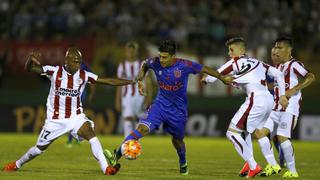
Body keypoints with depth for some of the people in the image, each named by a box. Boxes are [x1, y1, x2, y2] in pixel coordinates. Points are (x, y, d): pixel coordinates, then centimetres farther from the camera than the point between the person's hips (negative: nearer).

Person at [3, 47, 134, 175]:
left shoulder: (84, 76, -5)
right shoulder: (54, 71, -10)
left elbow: (108, 81, -5)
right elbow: (29, 69, -14)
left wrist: (130, 82, -13)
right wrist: (31, 59, -37)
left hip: (76, 117, 1)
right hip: (55, 119, -1)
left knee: (91, 135, -24)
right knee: (40, 148, 9)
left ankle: (106, 168, -29)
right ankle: (17, 164, 35)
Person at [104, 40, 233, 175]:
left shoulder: (184, 65, -20)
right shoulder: (155, 63, -12)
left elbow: (204, 69, -8)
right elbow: (144, 65, 11)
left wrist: (222, 78, -6)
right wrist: (140, 80, -1)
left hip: (178, 110, -1)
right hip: (160, 103, 1)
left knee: (177, 140, 17)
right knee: (142, 128, -21)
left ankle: (183, 163, 49)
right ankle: (116, 156, -27)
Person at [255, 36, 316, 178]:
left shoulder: (294, 65, -7)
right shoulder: (278, 67, 19)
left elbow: (311, 77, -21)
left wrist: (293, 90, -26)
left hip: (289, 108, -9)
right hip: (276, 108, 9)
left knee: (282, 137, -16)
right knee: (261, 132, -2)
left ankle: (292, 171, -5)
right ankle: (272, 166, 6)